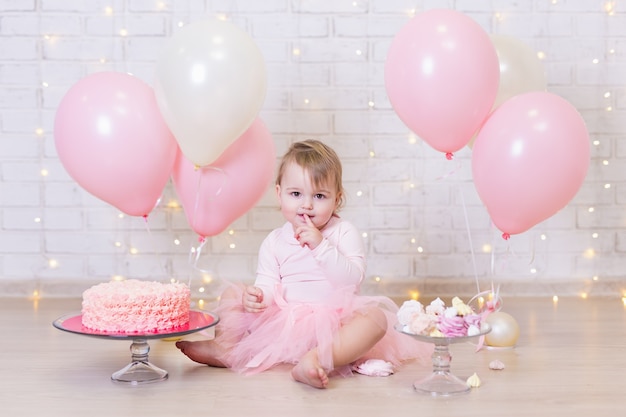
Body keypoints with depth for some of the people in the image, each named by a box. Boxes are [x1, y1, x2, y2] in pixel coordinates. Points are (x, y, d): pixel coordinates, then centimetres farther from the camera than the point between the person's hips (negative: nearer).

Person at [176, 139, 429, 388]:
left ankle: (318, 358, -49)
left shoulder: (344, 233, -3)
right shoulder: (275, 241, 5)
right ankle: (226, 347, -17)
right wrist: (257, 296, -23)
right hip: (282, 321, 3)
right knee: (232, 293, 2)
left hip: (332, 321, -3)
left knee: (377, 317, -31)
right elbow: (267, 284, 0)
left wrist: (320, 246, -24)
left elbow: (352, 279, -16)